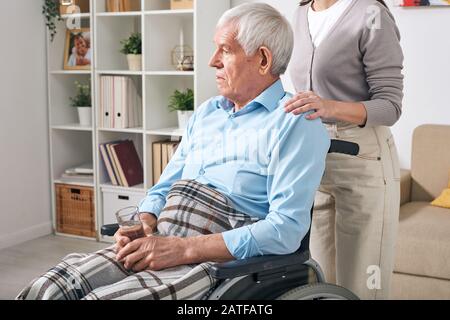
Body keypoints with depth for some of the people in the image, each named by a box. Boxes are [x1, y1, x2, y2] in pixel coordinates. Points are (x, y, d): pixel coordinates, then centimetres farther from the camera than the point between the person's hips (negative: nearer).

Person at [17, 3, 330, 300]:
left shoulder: (297, 123, -5)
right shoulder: (206, 113, 20)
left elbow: (286, 229, -16)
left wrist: (184, 248, -19)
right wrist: (144, 224, -2)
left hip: (220, 260, -7)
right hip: (157, 243, 7)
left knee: (99, 297, -27)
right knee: (43, 291, -13)